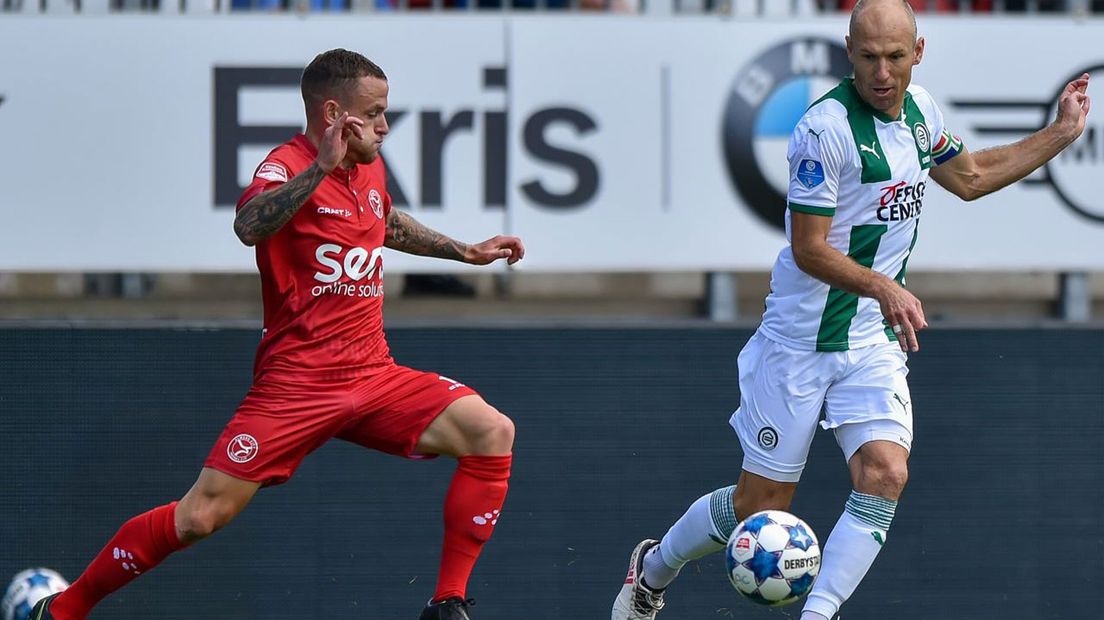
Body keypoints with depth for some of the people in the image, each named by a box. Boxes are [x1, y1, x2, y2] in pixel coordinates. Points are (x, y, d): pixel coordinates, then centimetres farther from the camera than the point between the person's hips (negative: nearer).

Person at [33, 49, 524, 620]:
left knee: (492, 433, -13)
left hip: (374, 376, 7)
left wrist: (466, 251, 40)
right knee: (201, 517, -11)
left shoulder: (369, 168, 12)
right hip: (296, 379, -7)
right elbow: (249, 226, -36)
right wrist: (322, 167, -42)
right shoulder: (288, 166, -11)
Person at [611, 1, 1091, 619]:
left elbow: (970, 177, 24)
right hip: (802, 341, -6)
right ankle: (654, 569, 31)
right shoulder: (826, 127, -20)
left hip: (876, 339, 6)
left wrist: (1061, 133, 22)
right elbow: (809, 249, -19)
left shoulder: (918, 107, 4)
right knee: (760, 504, 3)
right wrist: (883, 287, -34)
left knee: (885, 474, -19)